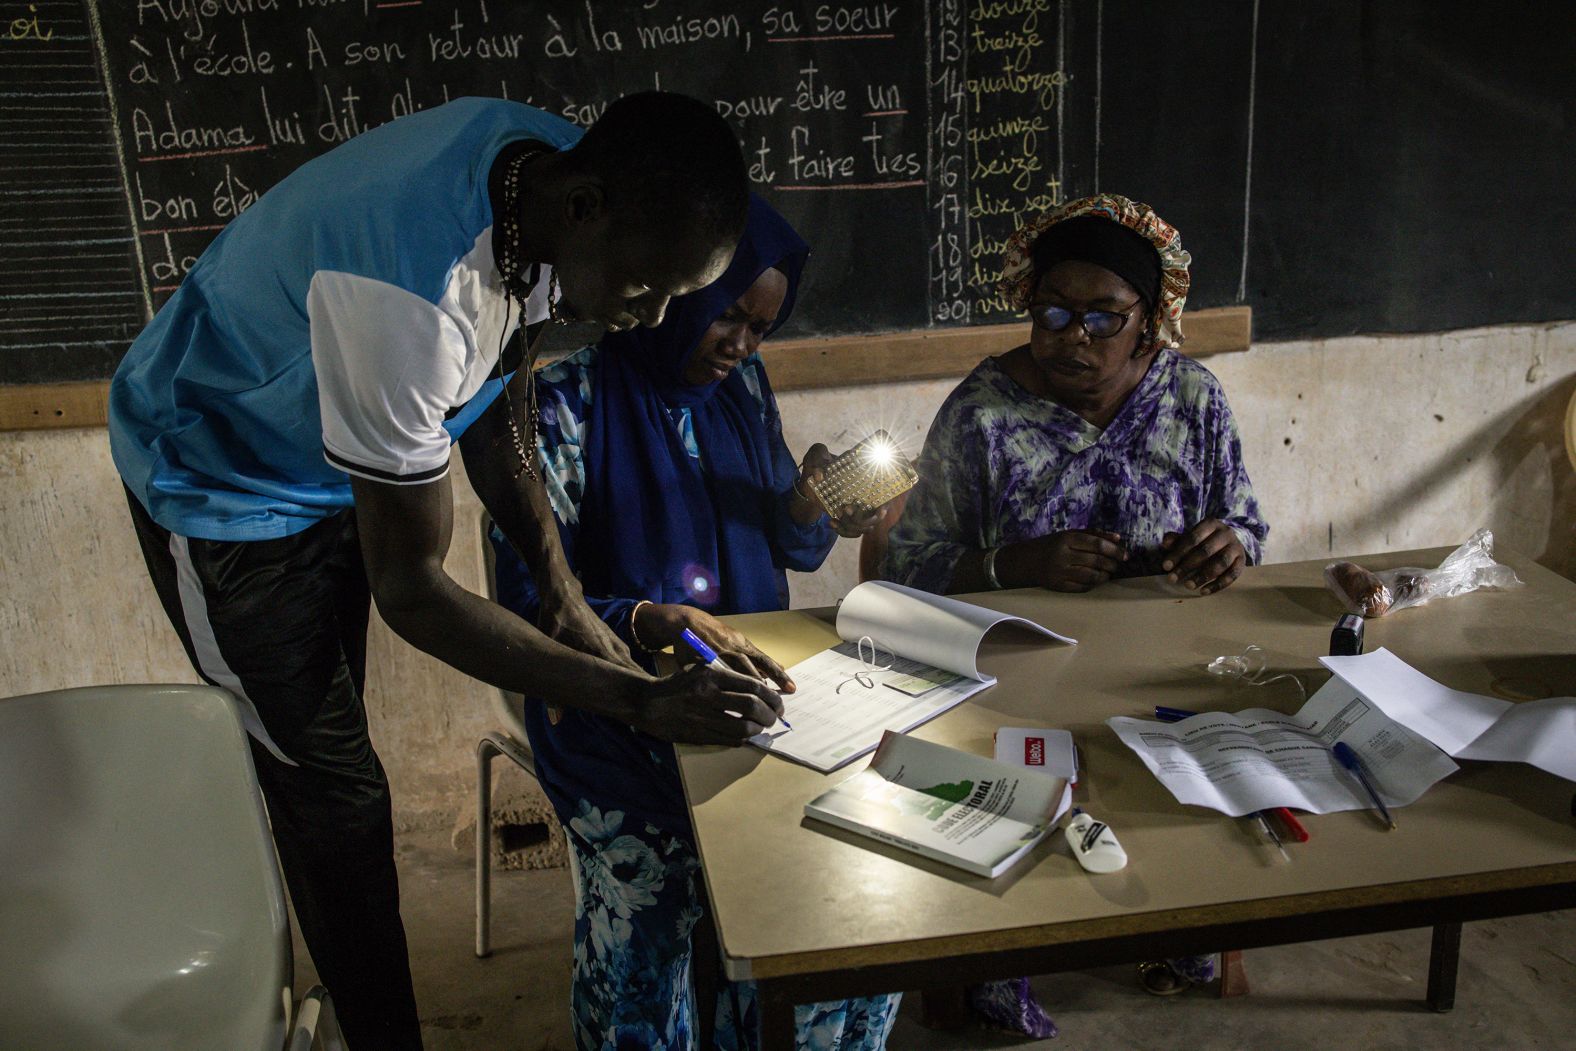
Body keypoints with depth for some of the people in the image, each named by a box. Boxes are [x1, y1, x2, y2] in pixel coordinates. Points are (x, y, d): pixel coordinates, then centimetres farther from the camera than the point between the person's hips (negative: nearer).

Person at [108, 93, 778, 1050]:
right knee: (334, 793, 2)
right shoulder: (411, 297, -43)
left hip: (334, 463, 8)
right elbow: (410, 588, -33)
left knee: (325, 752, 22)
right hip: (224, 493, -7)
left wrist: (566, 601, -8)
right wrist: (638, 699, -30)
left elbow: (499, 408, -3)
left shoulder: (549, 178, -17)